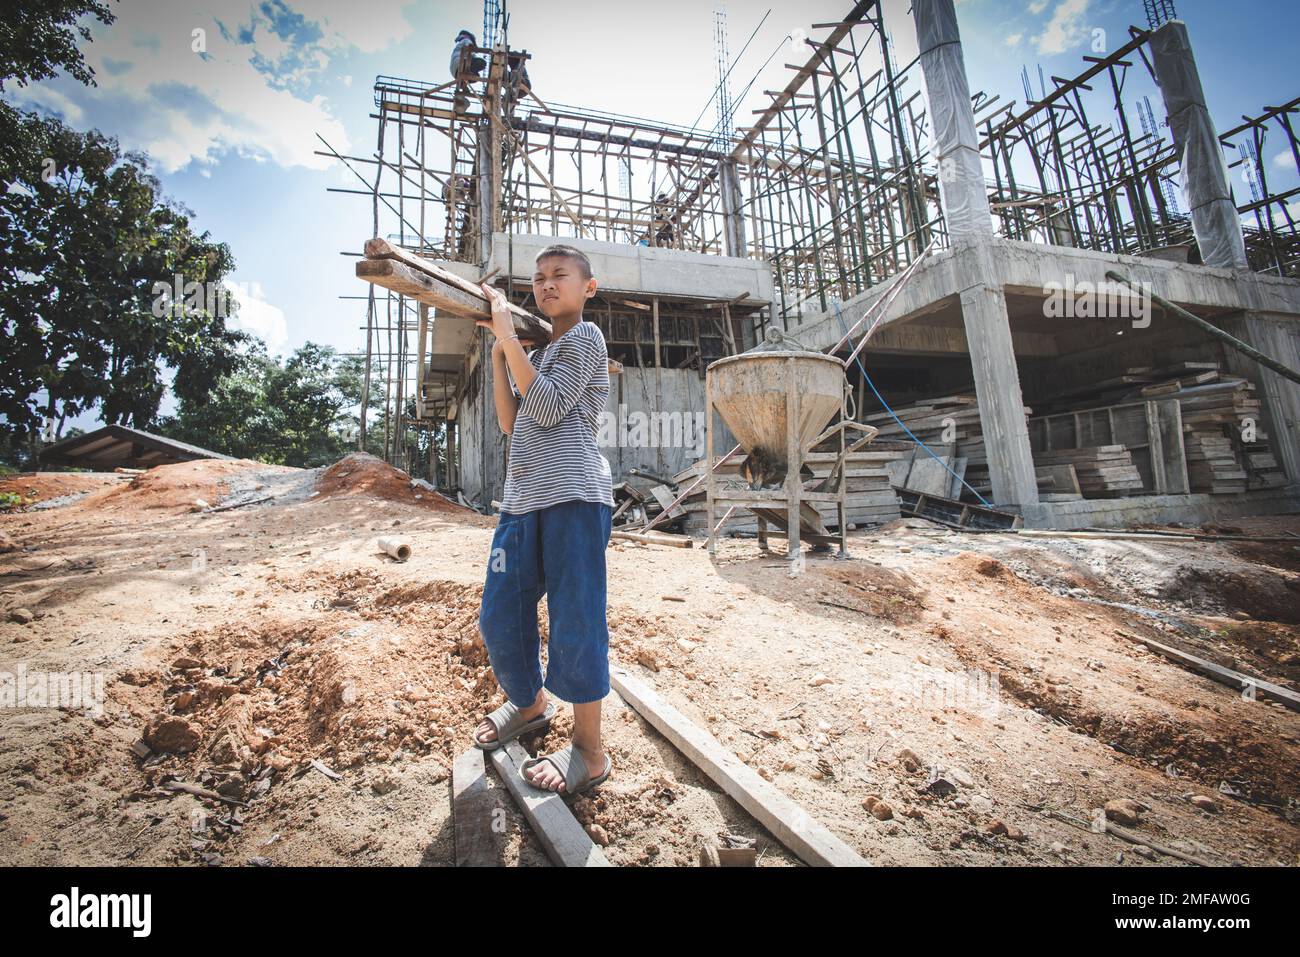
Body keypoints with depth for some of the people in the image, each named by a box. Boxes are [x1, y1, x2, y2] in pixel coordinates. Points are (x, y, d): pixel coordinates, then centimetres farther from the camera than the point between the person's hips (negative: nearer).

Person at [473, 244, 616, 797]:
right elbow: (511, 423, 16)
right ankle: (529, 704, 35)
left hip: (574, 496, -8)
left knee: (575, 623, -5)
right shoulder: (536, 352, 28)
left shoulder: (585, 337, 3)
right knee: (499, 617, 10)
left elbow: (549, 409, -11)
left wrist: (508, 335, -10)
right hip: (522, 499, 8)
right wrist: (498, 354, 10)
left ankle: (589, 753, 8)